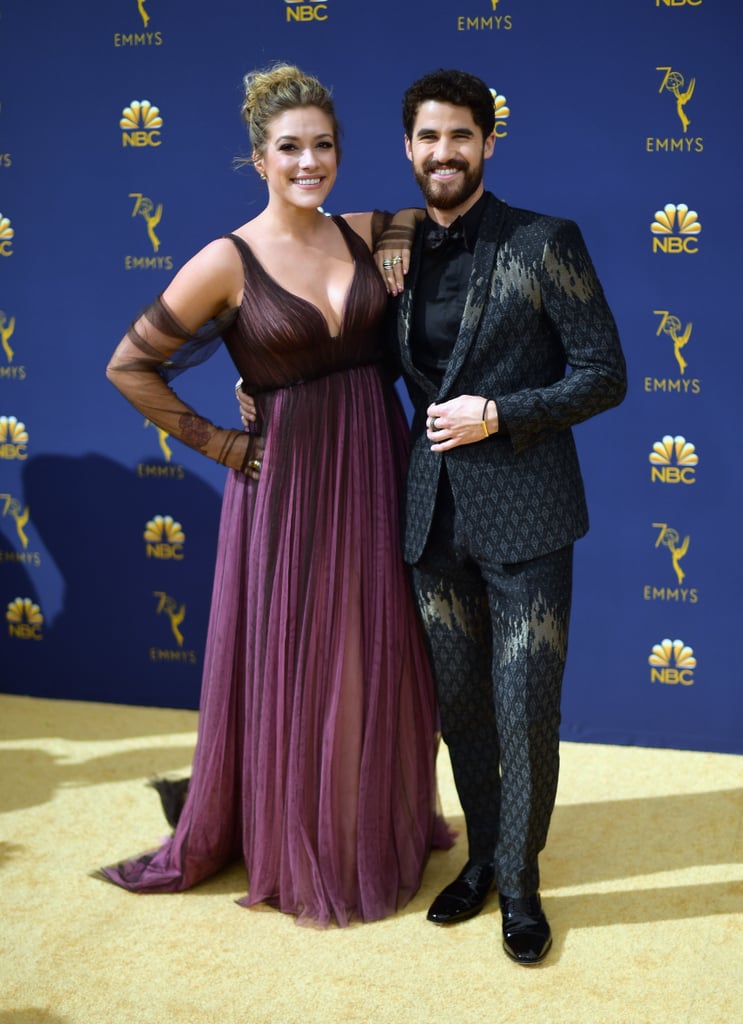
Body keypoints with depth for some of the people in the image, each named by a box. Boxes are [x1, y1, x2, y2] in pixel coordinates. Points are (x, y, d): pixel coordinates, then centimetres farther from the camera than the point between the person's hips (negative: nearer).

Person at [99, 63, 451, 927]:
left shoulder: (366, 235, 3)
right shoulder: (228, 261, -10)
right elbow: (130, 367, -6)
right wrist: (217, 444, -5)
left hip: (375, 471, 4)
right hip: (286, 479, -4)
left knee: (379, 660, 14)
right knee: (289, 668, 7)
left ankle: (386, 825, 37)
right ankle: (295, 851, 28)